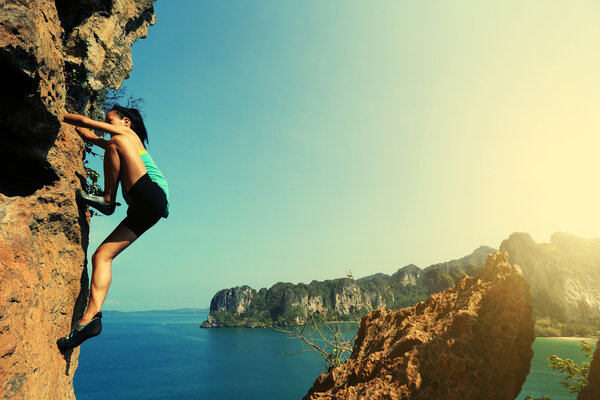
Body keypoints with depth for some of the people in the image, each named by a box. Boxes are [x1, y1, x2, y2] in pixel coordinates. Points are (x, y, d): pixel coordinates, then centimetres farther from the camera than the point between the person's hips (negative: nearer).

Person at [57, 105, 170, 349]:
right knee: (101, 255, -3)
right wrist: (68, 124, 48)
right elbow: (89, 136, 43)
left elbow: (85, 122, 8)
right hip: (144, 211, 8)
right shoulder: (119, 144, 35)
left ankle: (107, 199, -15)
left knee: (117, 143, -17)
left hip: (153, 196, -8)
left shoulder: (128, 134, 12)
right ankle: (91, 317, -10)